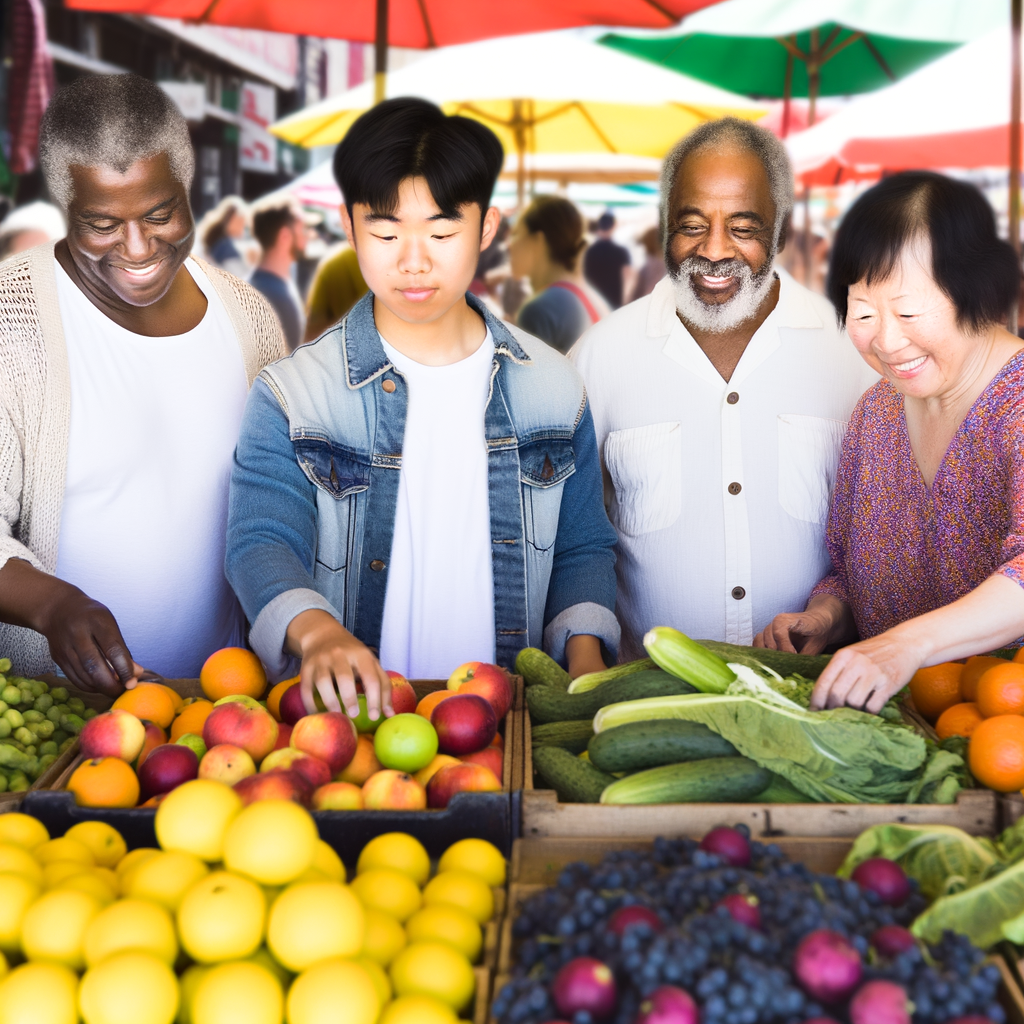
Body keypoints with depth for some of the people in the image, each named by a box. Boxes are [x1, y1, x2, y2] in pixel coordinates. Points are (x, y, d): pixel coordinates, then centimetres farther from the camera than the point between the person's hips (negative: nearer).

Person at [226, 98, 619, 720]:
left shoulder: (552, 386, 9)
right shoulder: (292, 395, 1)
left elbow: (583, 548, 17)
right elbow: (261, 543, -10)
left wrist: (587, 667, 0)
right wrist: (317, 631, -31)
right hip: (350, 712, -1)